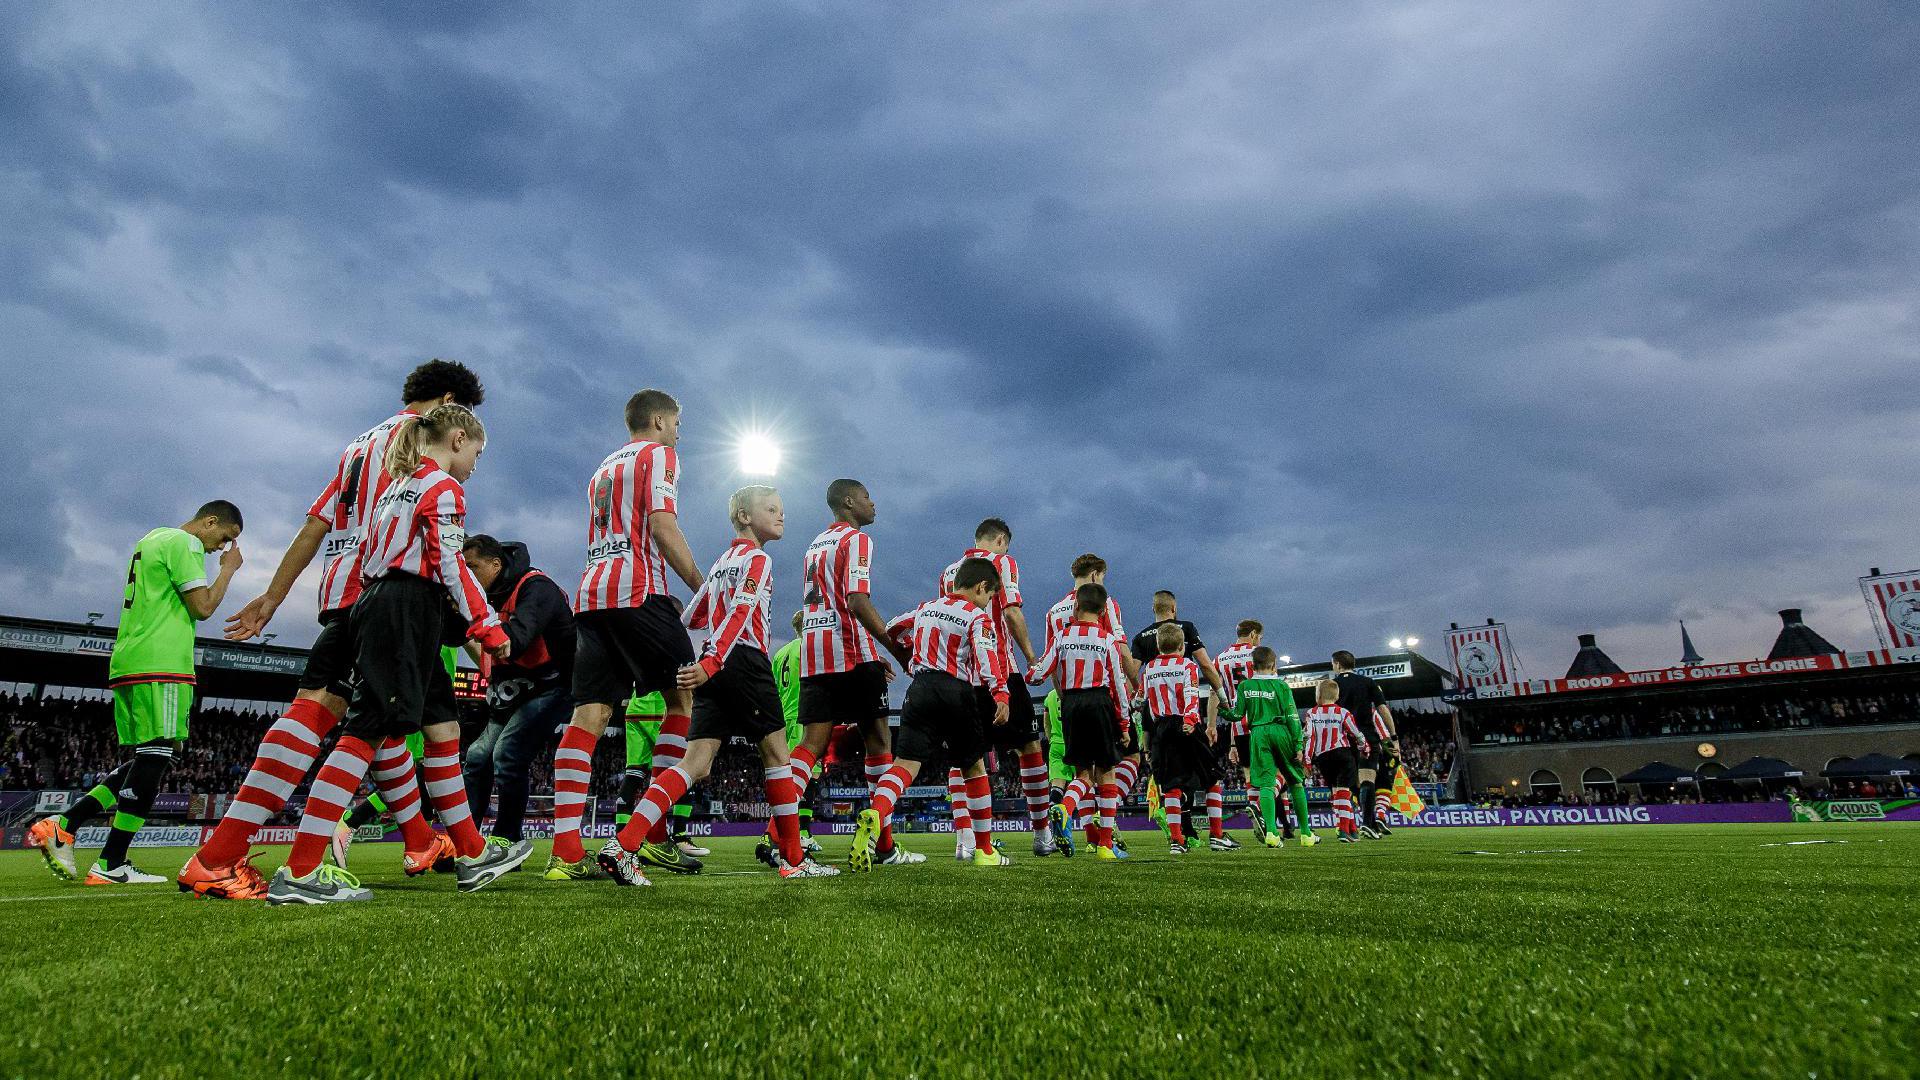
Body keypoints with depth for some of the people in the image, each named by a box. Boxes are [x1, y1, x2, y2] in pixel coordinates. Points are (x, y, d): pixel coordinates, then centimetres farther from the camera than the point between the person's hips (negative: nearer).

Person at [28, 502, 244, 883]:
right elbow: (203, 608, -11)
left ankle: (62, 825, 8)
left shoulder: (151, 539, 24)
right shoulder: (184, 543, -7)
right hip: (161, 664, -10)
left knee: (148, 759, 14)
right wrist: (229, 569, 0)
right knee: (157, 755, -10)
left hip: (127, 664, 10)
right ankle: (110, 865, -9)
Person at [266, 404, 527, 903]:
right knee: (368, 730, -12)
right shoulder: (443, 487, -3)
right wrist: (488, 625, -11)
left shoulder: (398, 486, 24)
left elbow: (368, 554, 21)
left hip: (379, 602, 10)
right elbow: (449, 563, -13)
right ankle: (299, 871, -13)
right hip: (408, 612, -10)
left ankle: (472, 854, 14)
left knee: (442, 725, 9)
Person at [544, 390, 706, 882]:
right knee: (685, 698, 1)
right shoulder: (658, 454, 5)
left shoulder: (604, 468, 31)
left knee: (589, 714, -1)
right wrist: (702, 588, -7)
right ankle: (654, 832, -3)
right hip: (637, 592, -8)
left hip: (590, 596, 8)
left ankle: (565, 851, -9)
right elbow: (661, 524, -10)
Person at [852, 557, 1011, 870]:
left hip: (921, 689, 3)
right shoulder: (977, 617, 2)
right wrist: (1000, 694, -22)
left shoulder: (927, 608, 19)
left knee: (906, 763, -8)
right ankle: (984, 850, 23)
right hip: (958, 692, -3)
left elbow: (892, 630, 30)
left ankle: (874, 816, -40)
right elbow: (986, 658, -14)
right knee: (975, 767, 15)